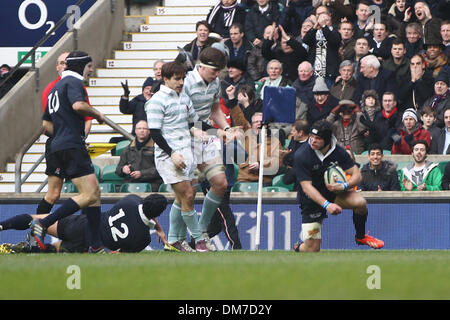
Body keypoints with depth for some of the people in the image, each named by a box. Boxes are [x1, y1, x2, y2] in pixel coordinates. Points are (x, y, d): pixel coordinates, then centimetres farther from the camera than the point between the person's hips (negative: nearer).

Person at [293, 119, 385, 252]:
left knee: (360, 202, -26)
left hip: (333, 192, 3)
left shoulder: (338, 151, -12)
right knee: (312, 249, -9)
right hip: (311, 200, -3)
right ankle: (299, 247, 30)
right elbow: (306, 186, -25)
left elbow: (356, 175, -8)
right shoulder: (301, 155, -21)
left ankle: (360, 236, 2)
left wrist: (344, 186, -31)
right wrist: (326, 205, -37)